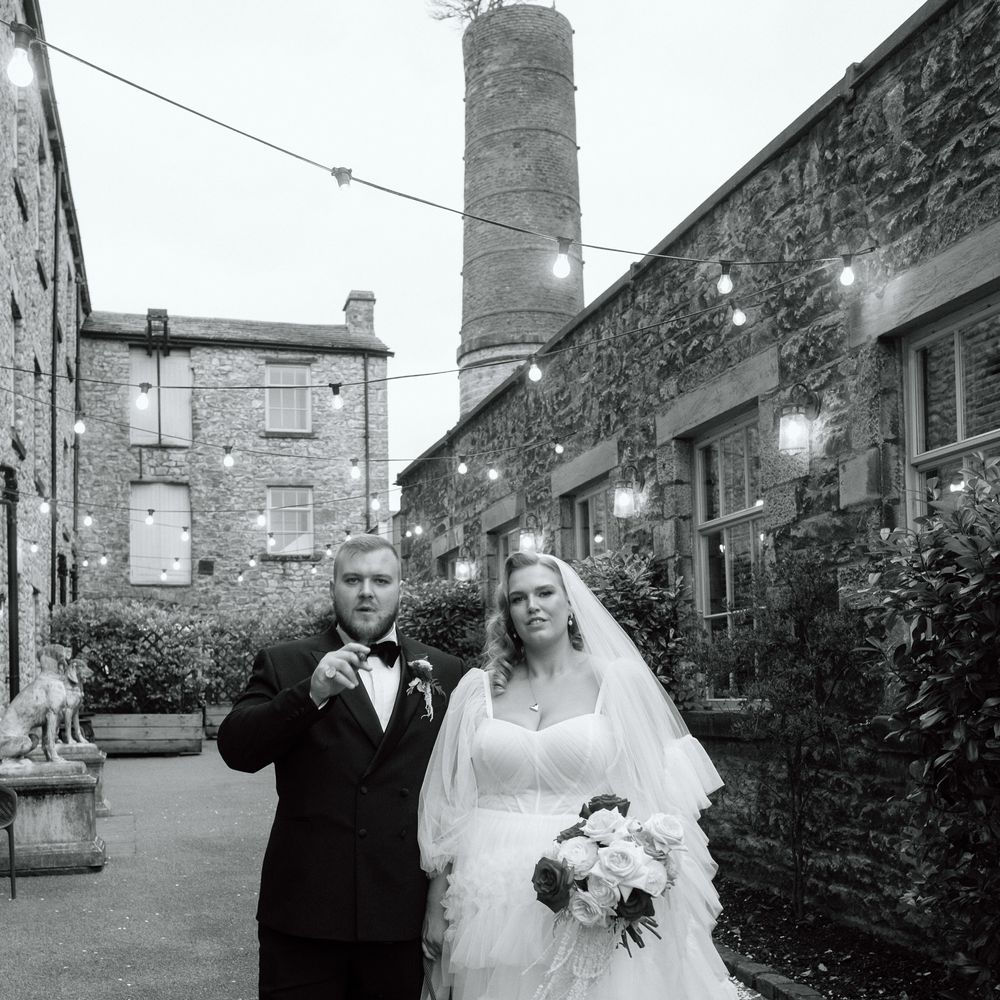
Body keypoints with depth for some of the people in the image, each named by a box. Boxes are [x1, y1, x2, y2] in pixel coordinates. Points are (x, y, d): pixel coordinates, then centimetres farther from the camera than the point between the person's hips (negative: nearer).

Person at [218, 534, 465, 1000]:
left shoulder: (445, 673, 8)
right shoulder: (284, 664, 3)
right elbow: (236, 748, -11)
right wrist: (312, 692, -23)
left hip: (406, 916, 2)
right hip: (305, 914, -1)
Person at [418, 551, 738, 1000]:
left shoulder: (621, 681, -1)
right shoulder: (478, 689, 5)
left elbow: (658, 793, 0)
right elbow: (449, 803, 8)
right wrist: (436, 905, 7)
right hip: (494, 907, 2)